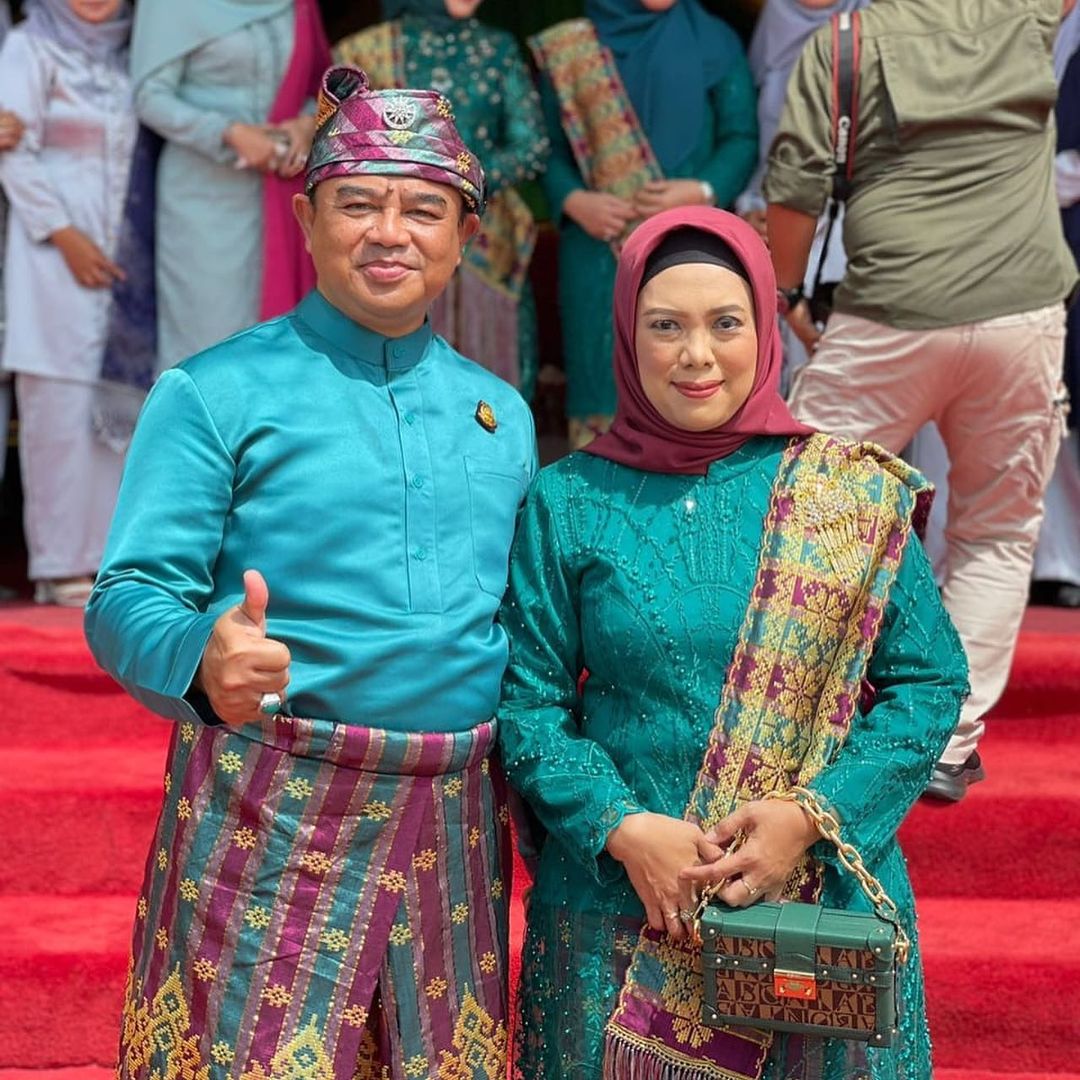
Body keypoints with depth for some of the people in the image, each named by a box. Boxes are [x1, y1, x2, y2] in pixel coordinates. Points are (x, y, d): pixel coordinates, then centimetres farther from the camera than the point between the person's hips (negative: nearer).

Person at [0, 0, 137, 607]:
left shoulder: (127, 55, 15)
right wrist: (65, 235, -14)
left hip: (123, 253, 5)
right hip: (55, 252, -5)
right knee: (61, 403, -5)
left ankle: (112, 552, 7)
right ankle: (64, 563, -1)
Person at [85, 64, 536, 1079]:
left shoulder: (503, 414, 14)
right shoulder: (214, 394, -2)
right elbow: (128, 597, -8)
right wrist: (200, 656, -30)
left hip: (451, 825, 5)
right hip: (270, 818, -4)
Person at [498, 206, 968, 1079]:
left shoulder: (853, 496, 0)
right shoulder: (570, 503, 0)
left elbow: (930, 682, -1)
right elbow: (527, 704, -1)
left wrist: (813, 817, -13)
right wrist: (622, 829, -15)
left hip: (825, 898, 0)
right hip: (616, 909, 0)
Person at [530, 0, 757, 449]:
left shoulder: (714, 41, 6)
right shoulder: (568, 49, 8)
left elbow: (741, 136, 2)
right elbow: (549, 146, 6)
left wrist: (702, 191, -15)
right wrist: (573, 200, -13)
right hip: (600, 250, 1)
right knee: (603, 382, -1)